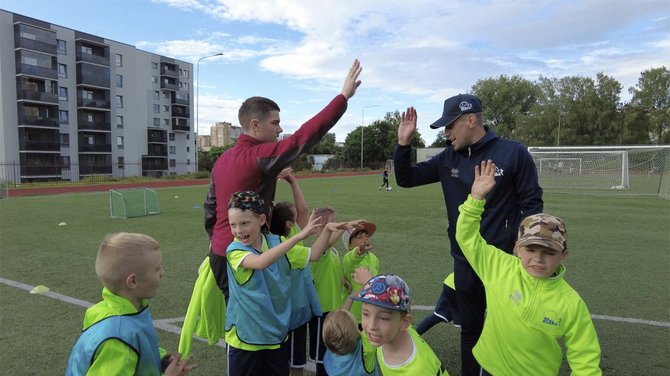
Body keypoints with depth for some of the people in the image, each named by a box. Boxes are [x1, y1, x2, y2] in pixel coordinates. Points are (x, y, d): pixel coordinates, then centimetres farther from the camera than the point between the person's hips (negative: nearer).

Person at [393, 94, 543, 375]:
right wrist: (403, 143, -8)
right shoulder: (448, 158, 2)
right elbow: (405, 179, 6)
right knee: (470, 330, 18)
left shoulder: (513, 153, -10)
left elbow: (531, 203, -6)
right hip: (463, 261, 4)